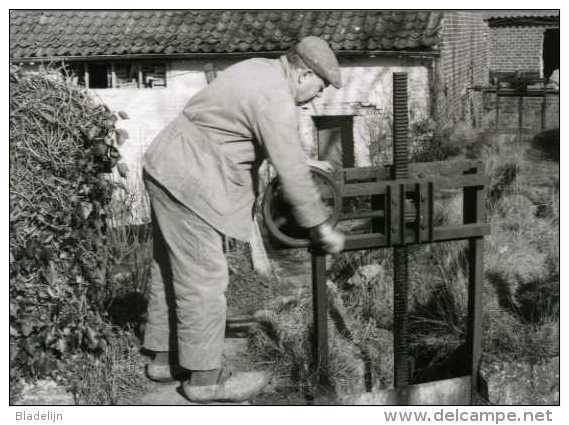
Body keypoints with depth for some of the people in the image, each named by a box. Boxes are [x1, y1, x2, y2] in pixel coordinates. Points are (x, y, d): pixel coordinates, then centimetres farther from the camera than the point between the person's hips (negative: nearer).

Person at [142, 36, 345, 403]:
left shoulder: (259, 70, 12)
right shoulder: (276, 102, -20)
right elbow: (293, 175, -18)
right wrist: (321, 227, -8)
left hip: (170, 172, 11)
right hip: (188, 183, -11)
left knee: (173, 271, 17)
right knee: (204, 279, -3)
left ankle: (166, 357, 29)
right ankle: (205, 377, 8)